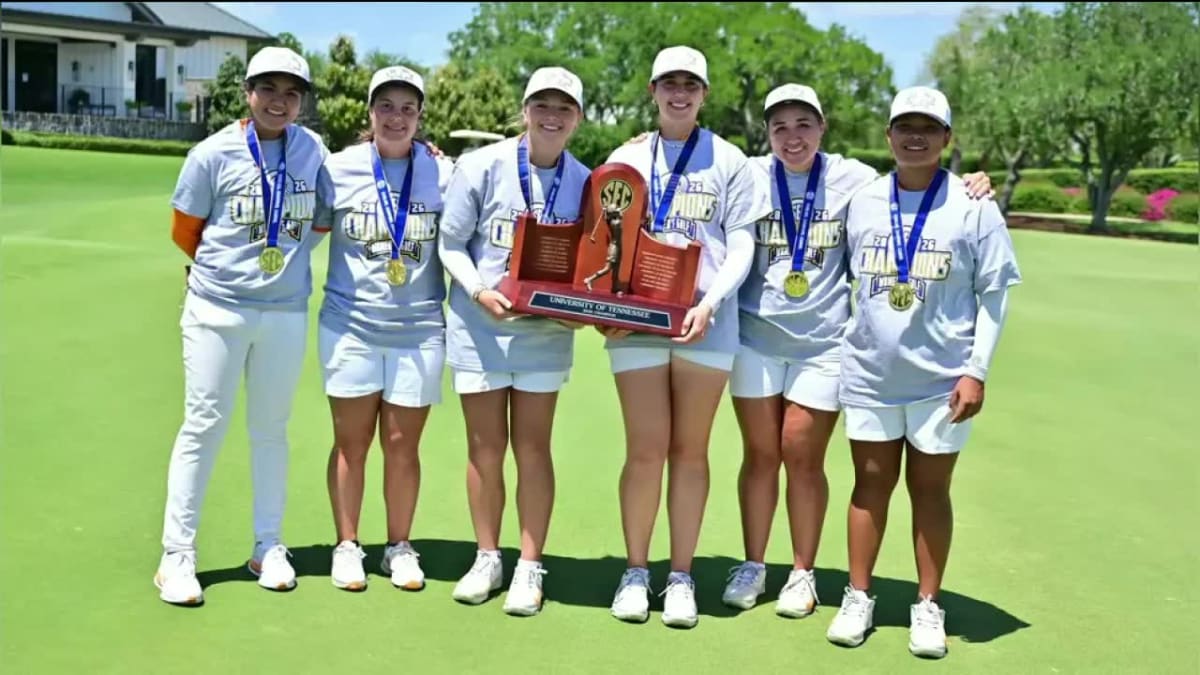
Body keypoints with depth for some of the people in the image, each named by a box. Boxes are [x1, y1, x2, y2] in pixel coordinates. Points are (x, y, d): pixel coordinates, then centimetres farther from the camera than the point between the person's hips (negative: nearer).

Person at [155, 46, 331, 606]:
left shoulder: (313, 150, 1)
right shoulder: (214, 154, -7)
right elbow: (184, 232, 2)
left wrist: (289, 257, 4)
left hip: (286, 313, 3)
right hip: (218, 310, -3)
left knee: (270, 429, 12)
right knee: (203, 426, 0)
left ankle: (268, 547, 23)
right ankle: (177, 555, 8)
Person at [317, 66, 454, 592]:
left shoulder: (443, 173, 0)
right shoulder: (338, 169, 0)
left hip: (419, 330, 0)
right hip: (350, 325, 0)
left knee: (402, 444, 5)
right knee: (351, 441, 6)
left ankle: (399, 548, 21)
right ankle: (347, 546, 20)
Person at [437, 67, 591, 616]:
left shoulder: (585, 183, -2)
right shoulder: (482, 167, -8)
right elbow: (450, 243, -3)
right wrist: (479, 291, -18)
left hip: (546, 331, 1)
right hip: (479, 328, -1)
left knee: (533, 448, 5)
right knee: (485, 448, 7)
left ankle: (529, 567, 16)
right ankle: (486, 559, 24)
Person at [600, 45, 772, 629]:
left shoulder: (728, 161, 7)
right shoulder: (627, 158, 11)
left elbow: (741, 246, 3)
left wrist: (709, 303, -13)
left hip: (705, 324, 0)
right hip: (636, 320, 1)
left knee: (690, 450, 4)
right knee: (646, 449, -2)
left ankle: (681, 577, 13)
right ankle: (635, 573, 12)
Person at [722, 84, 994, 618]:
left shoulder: (852, 179, -1)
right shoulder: (749, 177, 1)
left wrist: (969, 186, -12)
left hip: (822, 342, -1)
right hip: (756, 335, 1)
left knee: (804, 457, 2)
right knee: (760, 454, 8)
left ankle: (803, 573, 20)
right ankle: (752, 567, 24)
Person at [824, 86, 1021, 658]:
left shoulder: (972, 205, -4)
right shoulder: (861, 202, 5)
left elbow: (994, 294, -3)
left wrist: (977, 370, -9)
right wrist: (842, 345, 9)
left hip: (941, 380, -2)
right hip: (869, 375, 2)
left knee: (930, 489, 7)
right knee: (871, 484, 10)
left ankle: (928, 606, 20)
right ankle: (858, 598, 22)